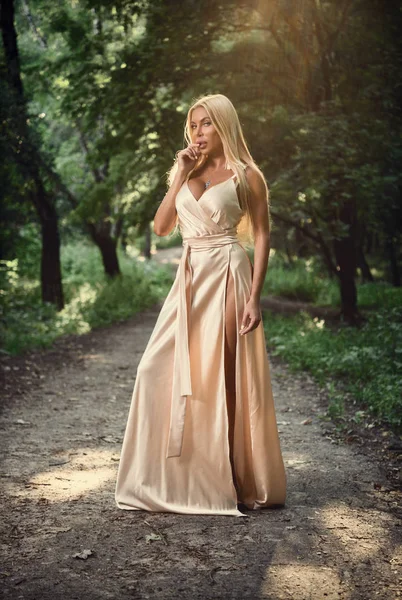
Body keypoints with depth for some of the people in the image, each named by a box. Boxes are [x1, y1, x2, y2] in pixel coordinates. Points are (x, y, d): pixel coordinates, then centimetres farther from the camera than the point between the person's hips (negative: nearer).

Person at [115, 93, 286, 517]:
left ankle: (234, 479, 10)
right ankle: (177, 477, 11)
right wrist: (180, 176, 1)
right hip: (190, 278, 6)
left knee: (224, 376, -3)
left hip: (228, 276, -6)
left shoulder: (245, 175, 0)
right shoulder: (186, 171, 16)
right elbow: (161, 227, 9)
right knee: (160, 369, -1)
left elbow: (261, 235, -4)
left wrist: (254, 297, -12)